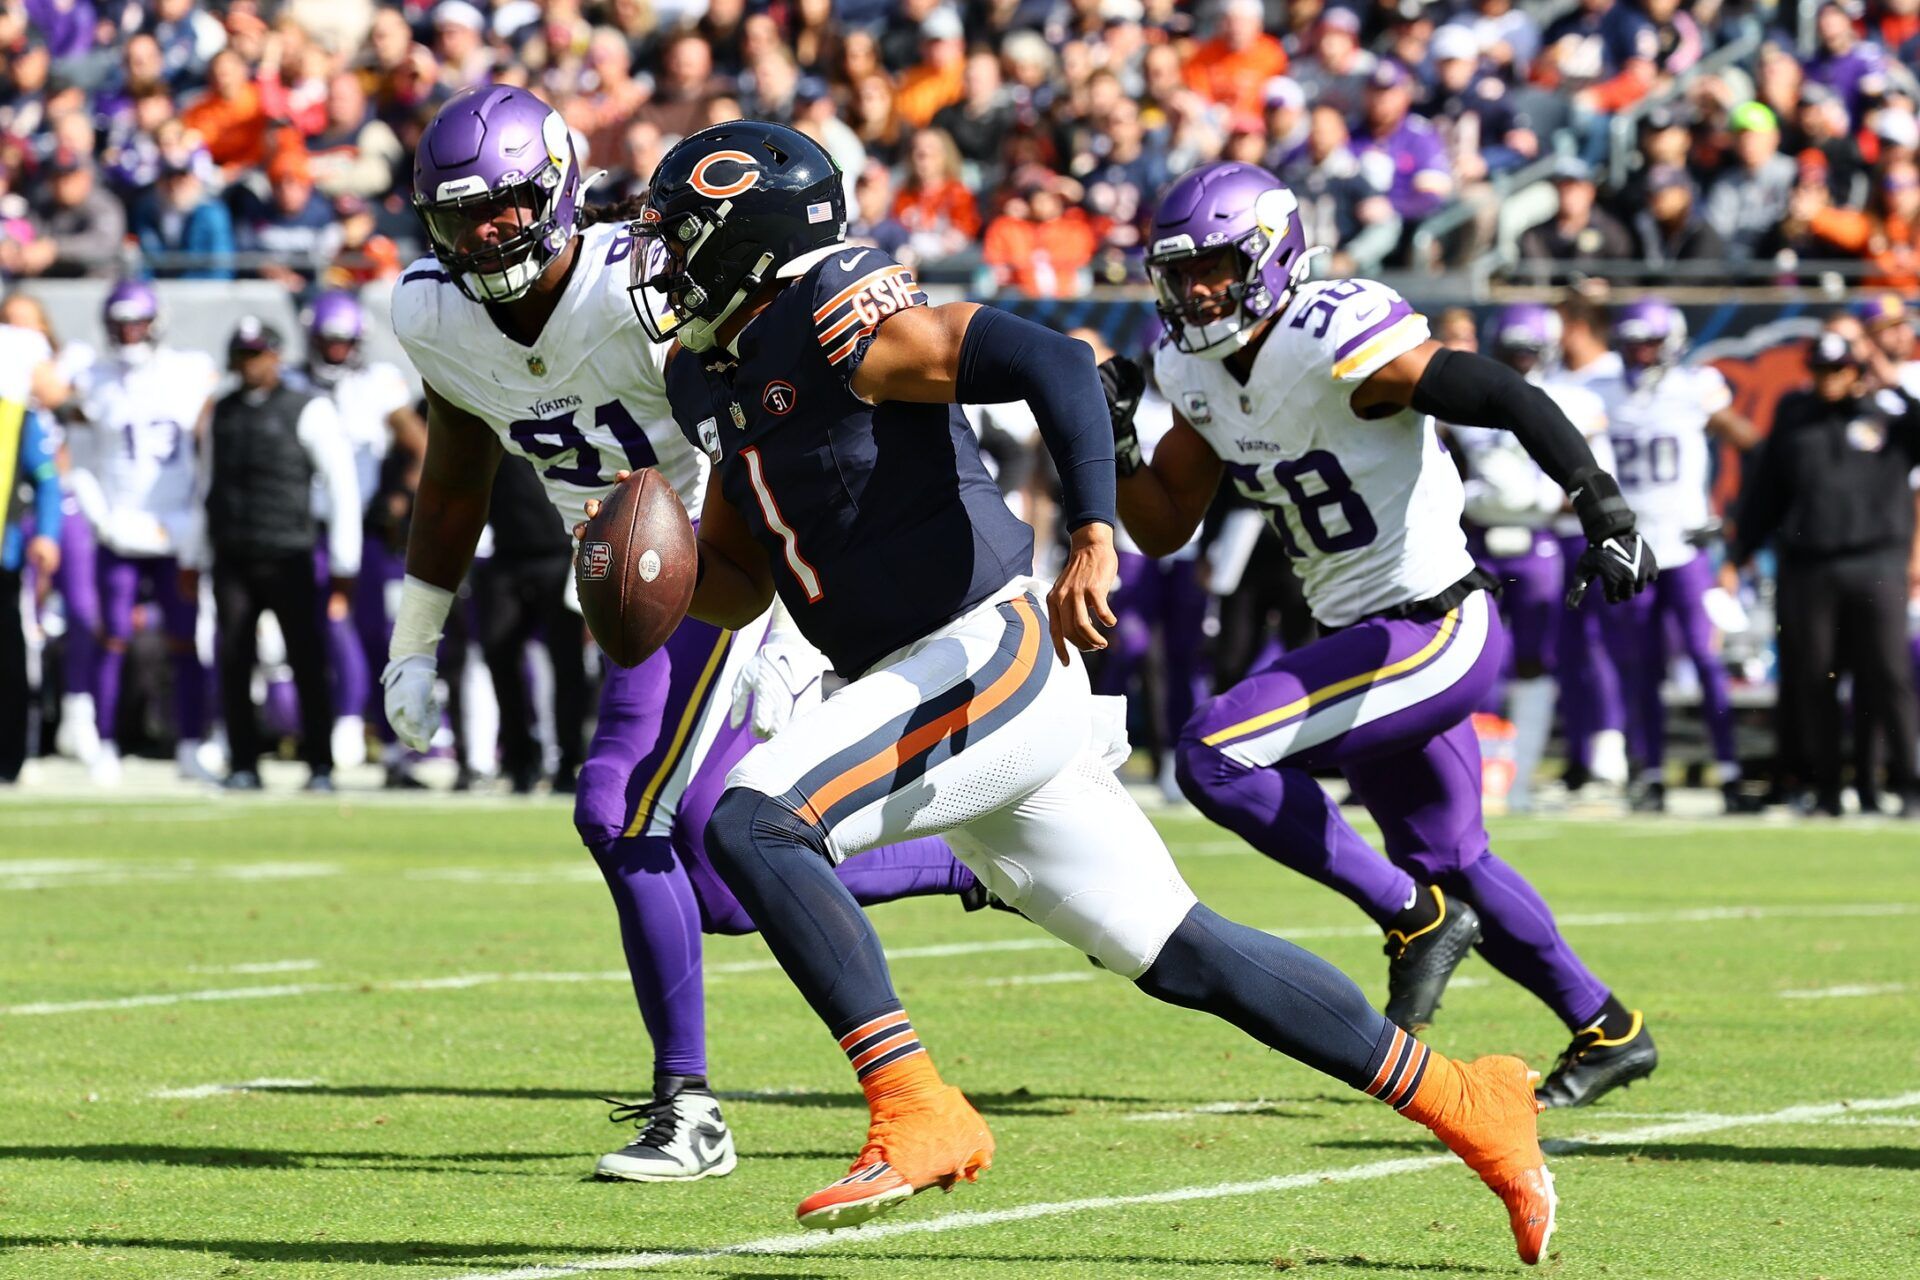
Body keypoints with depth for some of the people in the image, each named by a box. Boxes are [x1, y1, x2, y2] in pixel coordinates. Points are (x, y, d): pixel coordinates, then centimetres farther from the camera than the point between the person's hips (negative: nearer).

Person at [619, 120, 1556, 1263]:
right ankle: (1462, 1103, 19)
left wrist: (1092, 542, -35)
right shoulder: (715, 375, 16)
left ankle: (918, 1114, -22)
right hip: (944, 695, 9)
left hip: (993, 654, -9)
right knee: (1179, 955, 11)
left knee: (753, 823, -22)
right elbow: (739, 581, 24)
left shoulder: (838, 321, -12)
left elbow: (1056, 364, -23)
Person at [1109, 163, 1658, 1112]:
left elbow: (1507, 400, -28)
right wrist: (1110, 439, -5)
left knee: (1216, 757, -20)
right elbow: (1162, 530, 12)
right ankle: (1604, 1030, 39)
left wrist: (1601, 507, -40)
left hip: (1433, 633, -10)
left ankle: (1413, 917, -6)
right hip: (1363, 640, 10)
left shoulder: (1335, 342, -21)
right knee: (1448, 862, 22)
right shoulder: (1198, 375, 5)